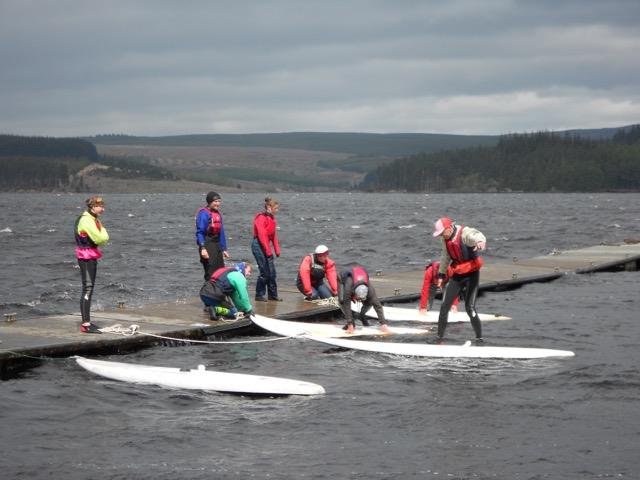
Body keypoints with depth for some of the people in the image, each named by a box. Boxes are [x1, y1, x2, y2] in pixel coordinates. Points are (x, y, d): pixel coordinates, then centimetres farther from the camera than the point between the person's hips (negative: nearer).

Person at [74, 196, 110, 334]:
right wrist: (102, 229, -5)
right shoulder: (87, 220, -18)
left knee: (89, 289, 16)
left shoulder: (92, 219, 16)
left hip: (91, 256, 11)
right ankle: (85, 324, -14)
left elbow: (103, 239, 15)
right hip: (86, 257, -11)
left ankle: (86, 321, 24)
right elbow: (101, 239, -21)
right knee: (87, 289, -12)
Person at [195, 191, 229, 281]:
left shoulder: (218, 214, 13)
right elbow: (199, 232, -16)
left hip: (217, 245, 8)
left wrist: (224, 249, 19)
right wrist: (202, 248, -24)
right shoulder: (203, 213, -12)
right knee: (210, 273, -8)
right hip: (207, 245, -8)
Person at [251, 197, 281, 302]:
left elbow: (274, 235, 15)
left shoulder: (271, 218, 12)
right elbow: (262, 235, -18)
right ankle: (259, 295, 3)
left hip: (267, 245, 8)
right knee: (265, 272, -7)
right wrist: (268, 251, -18)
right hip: (259, 245, -8)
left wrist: (277, 249, 9)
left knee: (272, 272, 8)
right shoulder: (261, 218, -14)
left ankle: (273, 295, 16)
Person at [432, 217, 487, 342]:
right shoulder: (446, 239, 3)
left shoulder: (465, 233, -21)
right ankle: (440, 337, 15)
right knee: (445, 306, 4)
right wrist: (441, 274, 27)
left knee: (469, 307, -11)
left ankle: (479, 338, 1)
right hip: (457, 275, 7)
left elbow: (477, 236, -45)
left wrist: (480, 242, -69)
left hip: (471, 274, -7)